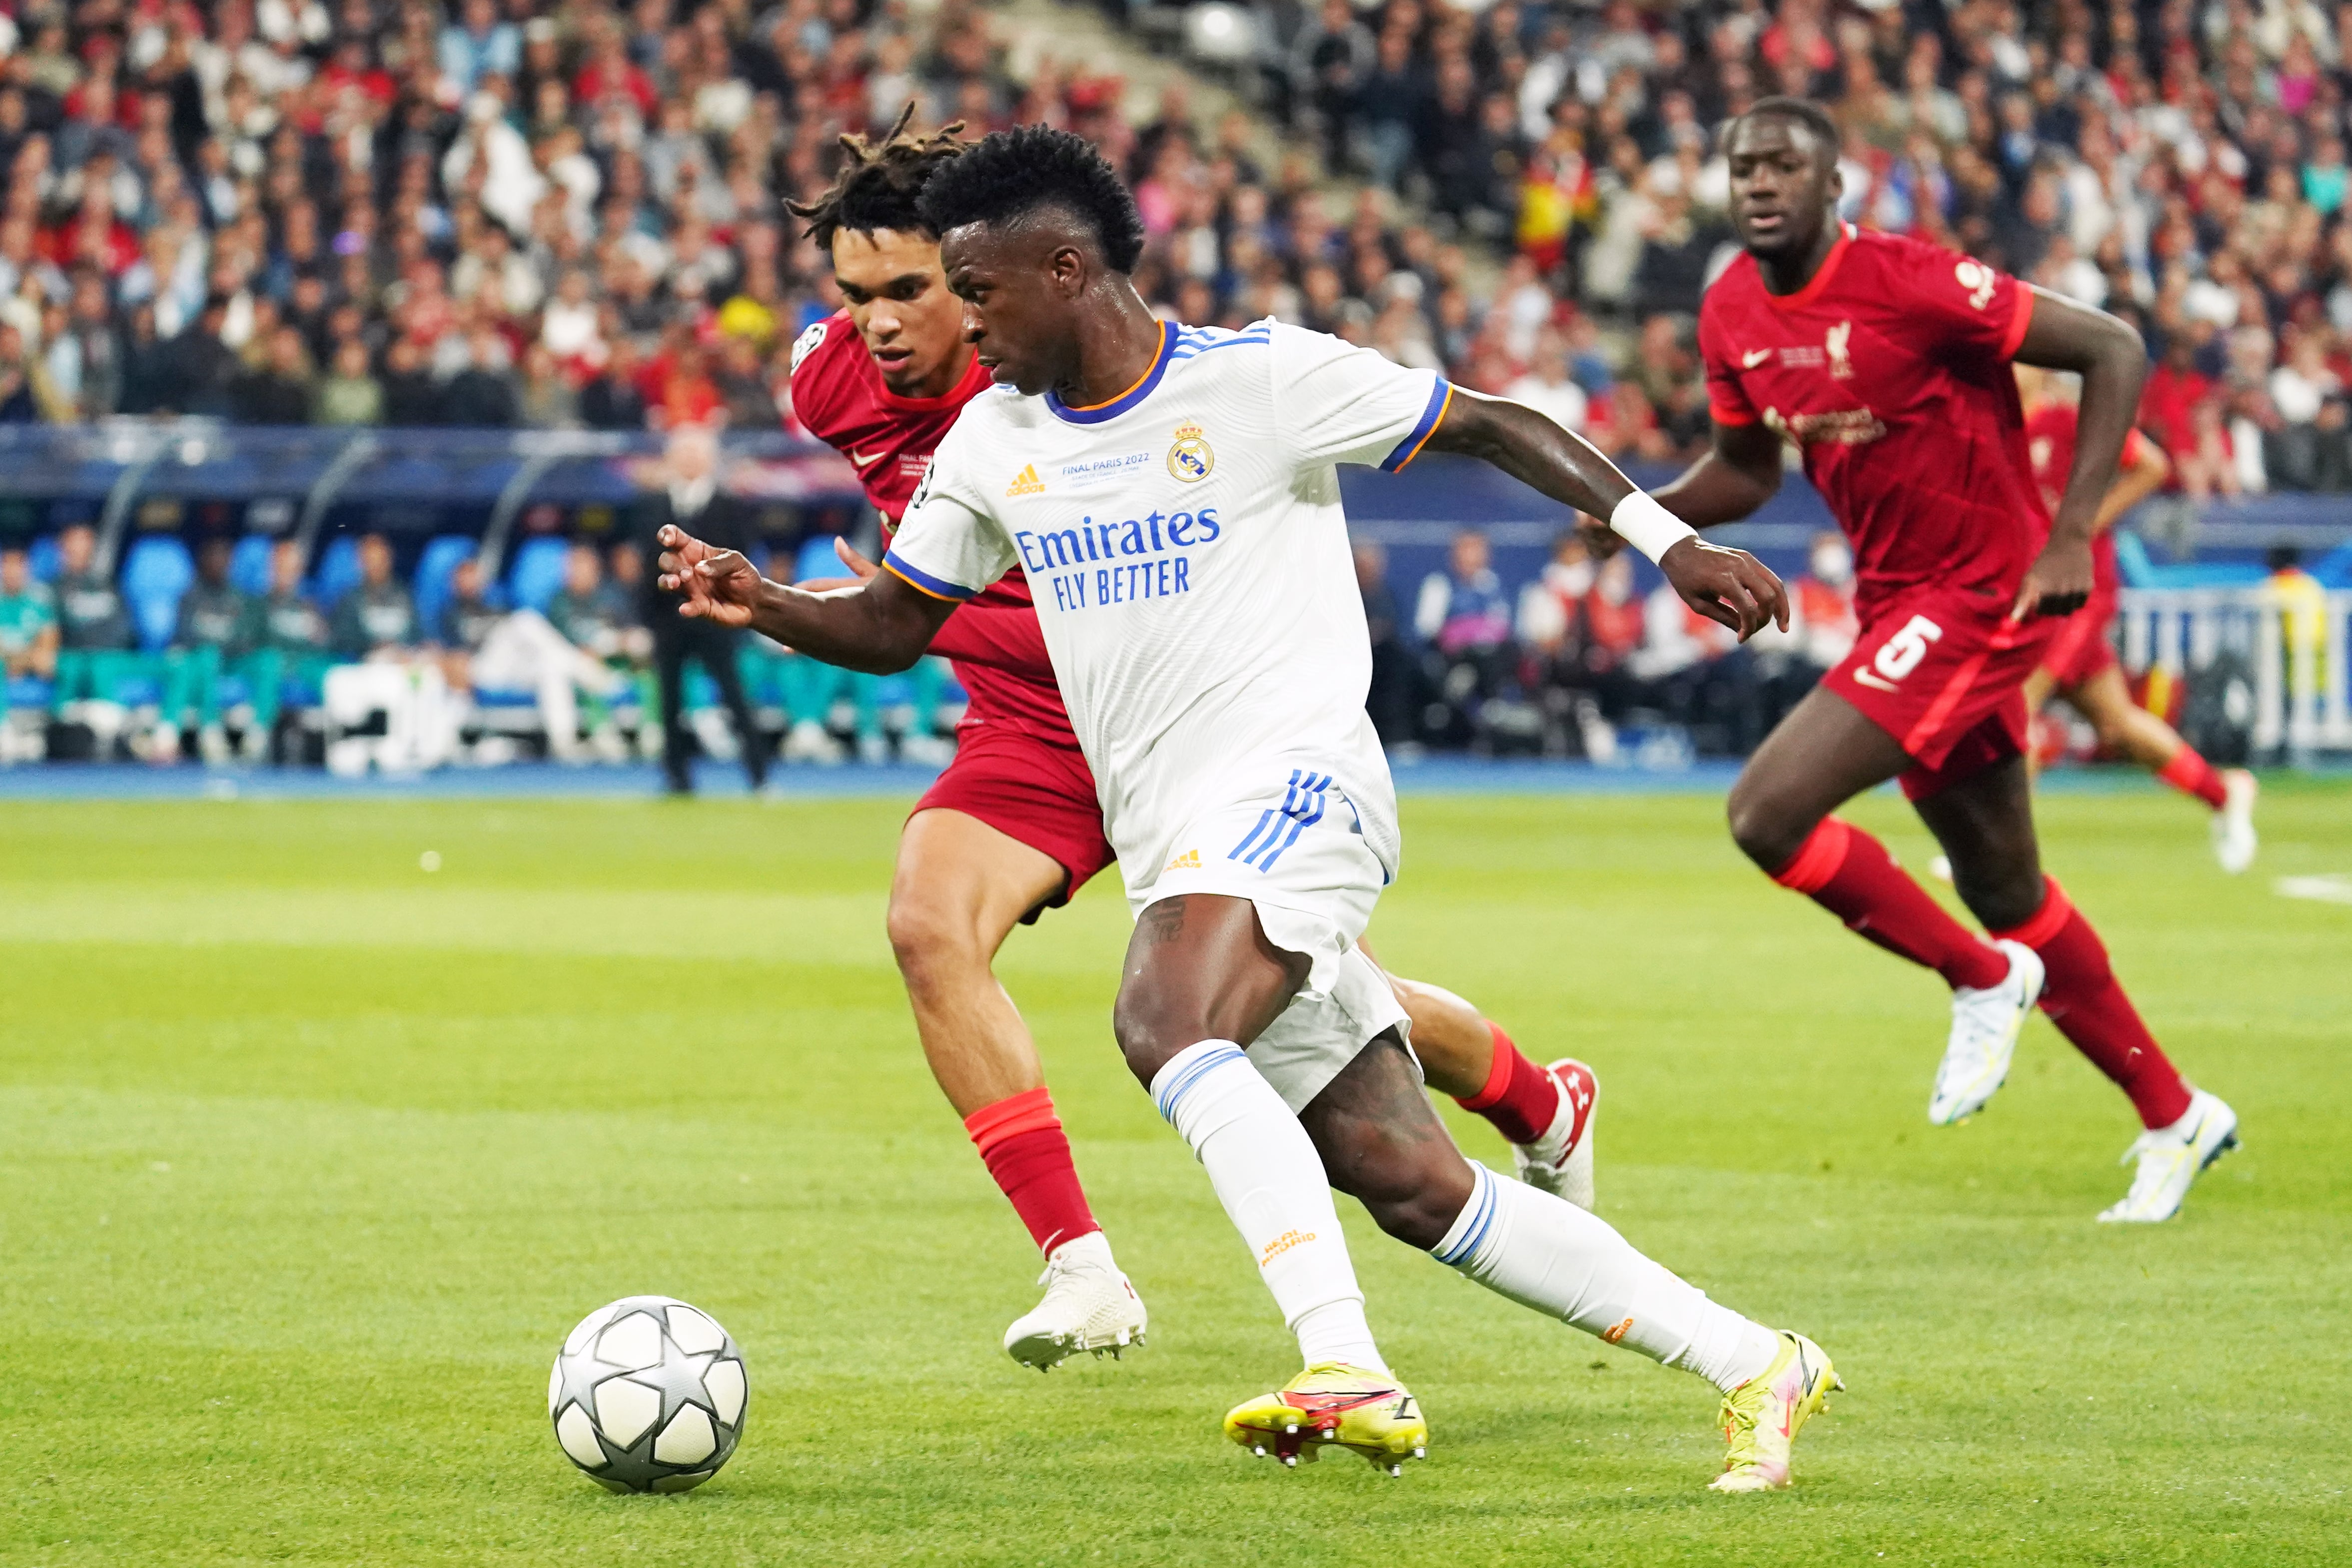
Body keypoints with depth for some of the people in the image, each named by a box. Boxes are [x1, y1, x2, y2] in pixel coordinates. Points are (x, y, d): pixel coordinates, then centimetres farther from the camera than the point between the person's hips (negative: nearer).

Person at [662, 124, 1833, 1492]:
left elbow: (1486, 425, 0)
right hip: (1171, 845, 7)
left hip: (1294, 777, -7)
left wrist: (1670, 538, -6)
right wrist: (764, 604, -1)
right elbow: (895, 623, 19)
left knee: (1165, 1024, -33)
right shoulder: (995, 440, 13)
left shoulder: (1263, 378, -5)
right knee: (1412, 1186, 1)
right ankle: (1754, 1367, 7)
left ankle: (1350, 1375, -39)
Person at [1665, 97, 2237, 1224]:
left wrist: (2071, 537, -21)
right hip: (1896, 602, 8)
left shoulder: (1910, 285, -21)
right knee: (2007, 895, 16)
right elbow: (1747, 469, 17)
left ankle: (1981, 980, 1)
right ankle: (2176, 1118, 31)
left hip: (1979, 593, -8)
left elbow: (2114, 351, -16)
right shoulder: (1733, 317, 1)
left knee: (1768, 813, -19)